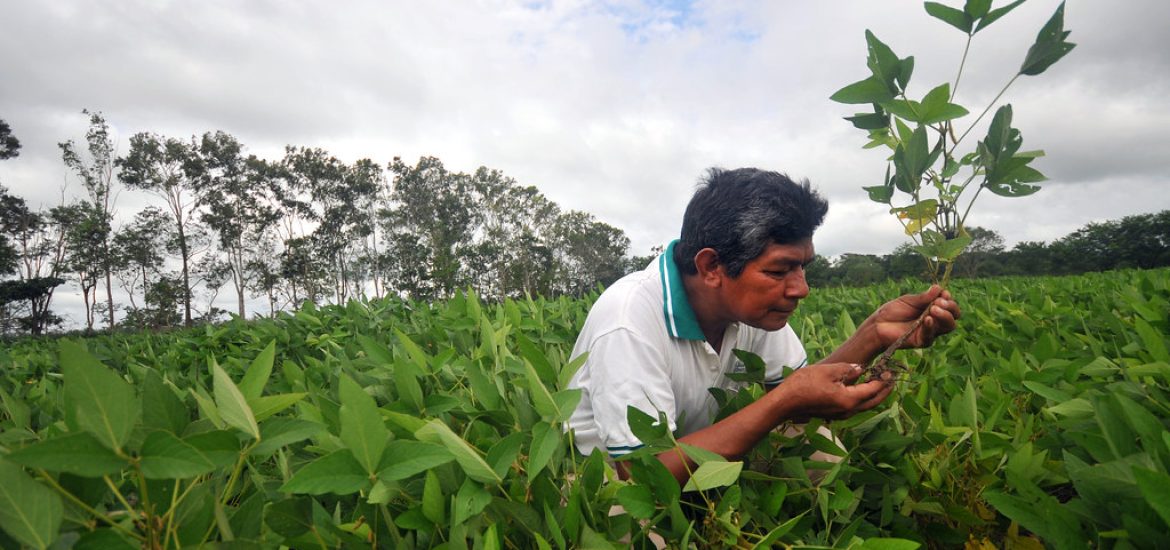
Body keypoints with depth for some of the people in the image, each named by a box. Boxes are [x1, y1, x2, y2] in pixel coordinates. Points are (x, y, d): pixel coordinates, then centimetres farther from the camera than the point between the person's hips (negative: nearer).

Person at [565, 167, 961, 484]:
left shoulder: (753, 303, -10)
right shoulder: (629, 320, -33)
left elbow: (802, 403, -3)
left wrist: (875, 335, -19)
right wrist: (783, 404, -35)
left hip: (693, 471, 6)